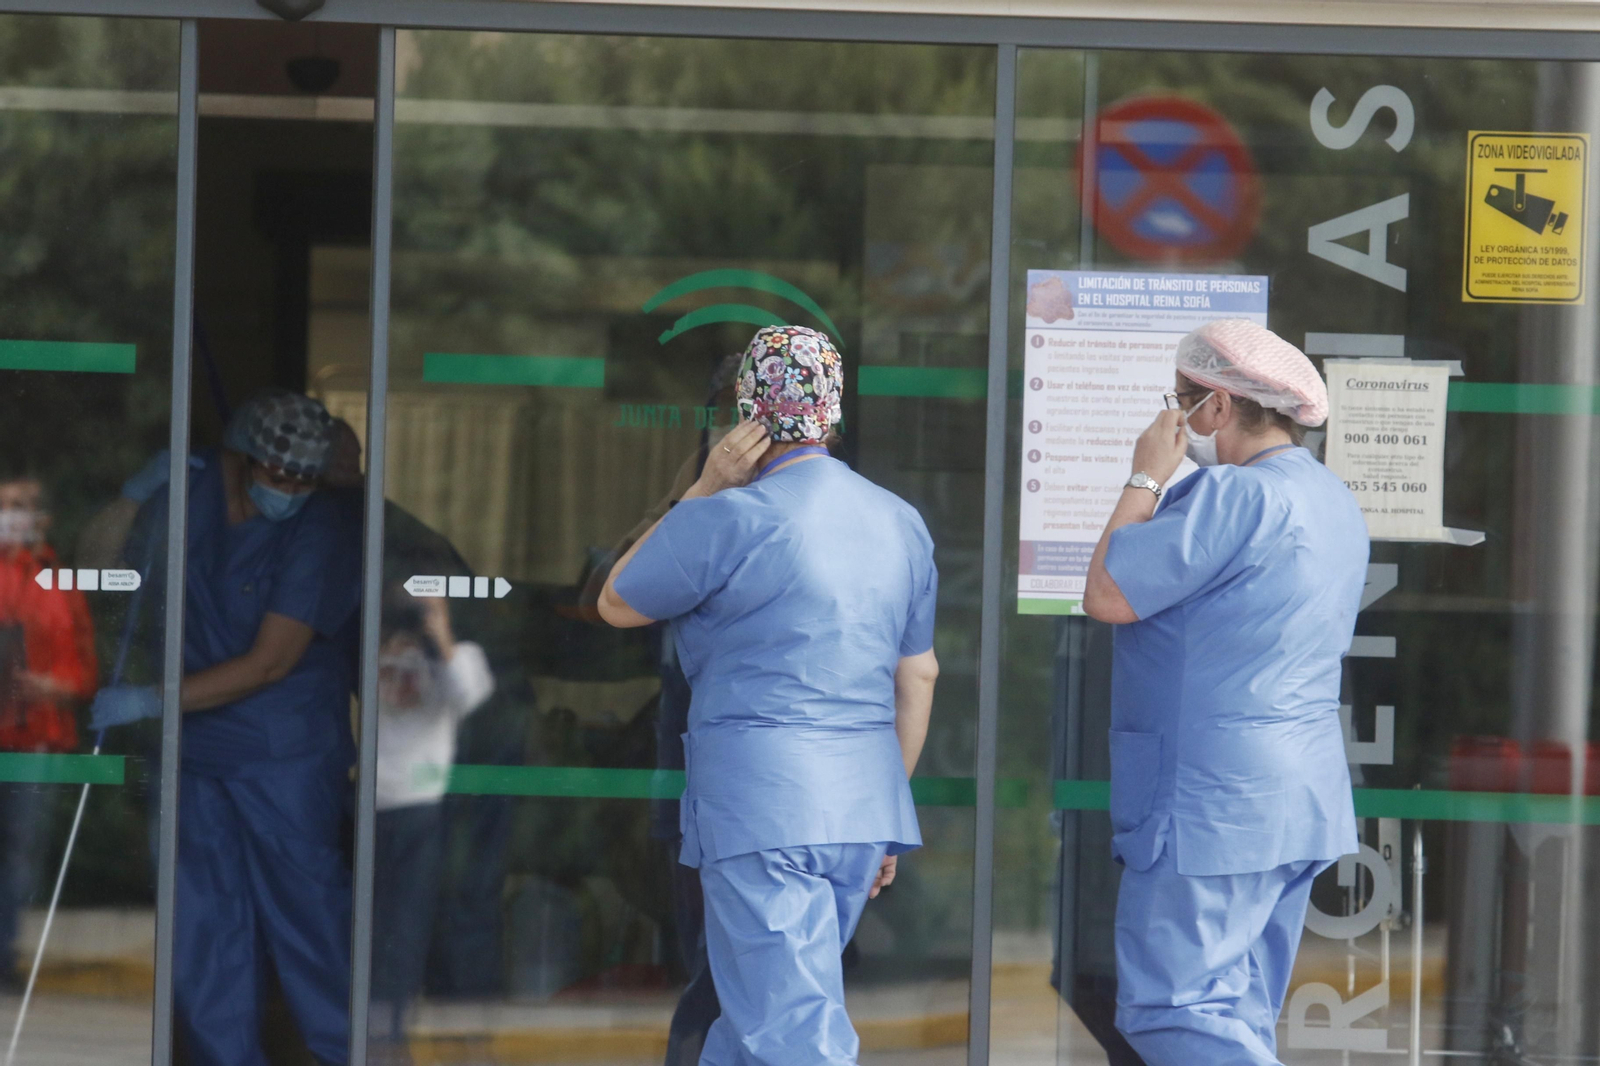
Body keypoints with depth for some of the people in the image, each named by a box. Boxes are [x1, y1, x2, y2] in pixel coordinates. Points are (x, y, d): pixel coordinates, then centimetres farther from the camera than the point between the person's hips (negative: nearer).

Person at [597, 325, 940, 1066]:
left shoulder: (730, 518, -10)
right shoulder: (901, 524, 11)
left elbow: (617, 605, 4)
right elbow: (919, 675, 16)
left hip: (762, 806, -7)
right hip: (864, 806, 7)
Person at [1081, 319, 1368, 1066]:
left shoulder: (1236, 496, -17)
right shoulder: (1331, 501, 15)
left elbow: (1107, 596, -14)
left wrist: (1145, 479, -5)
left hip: (1211, 807, -10)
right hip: (1299, 801, 10)